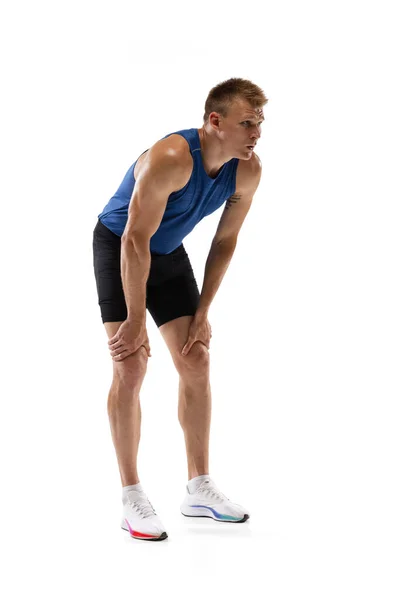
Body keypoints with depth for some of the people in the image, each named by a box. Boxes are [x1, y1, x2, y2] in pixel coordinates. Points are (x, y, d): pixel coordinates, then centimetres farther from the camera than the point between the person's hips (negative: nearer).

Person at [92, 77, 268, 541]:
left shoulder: (247, 170, -14)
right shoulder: (170, 159, -34)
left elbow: (225, 241, -2)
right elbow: (135, 241, -31)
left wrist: (202, 312, -3)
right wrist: (136, 320, -26)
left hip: (168, 251, 7)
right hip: (118, 247, -6)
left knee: (196, 361, 2)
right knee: (131, 366, -12)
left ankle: (199, 490, 12)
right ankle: (131, 498, -4)